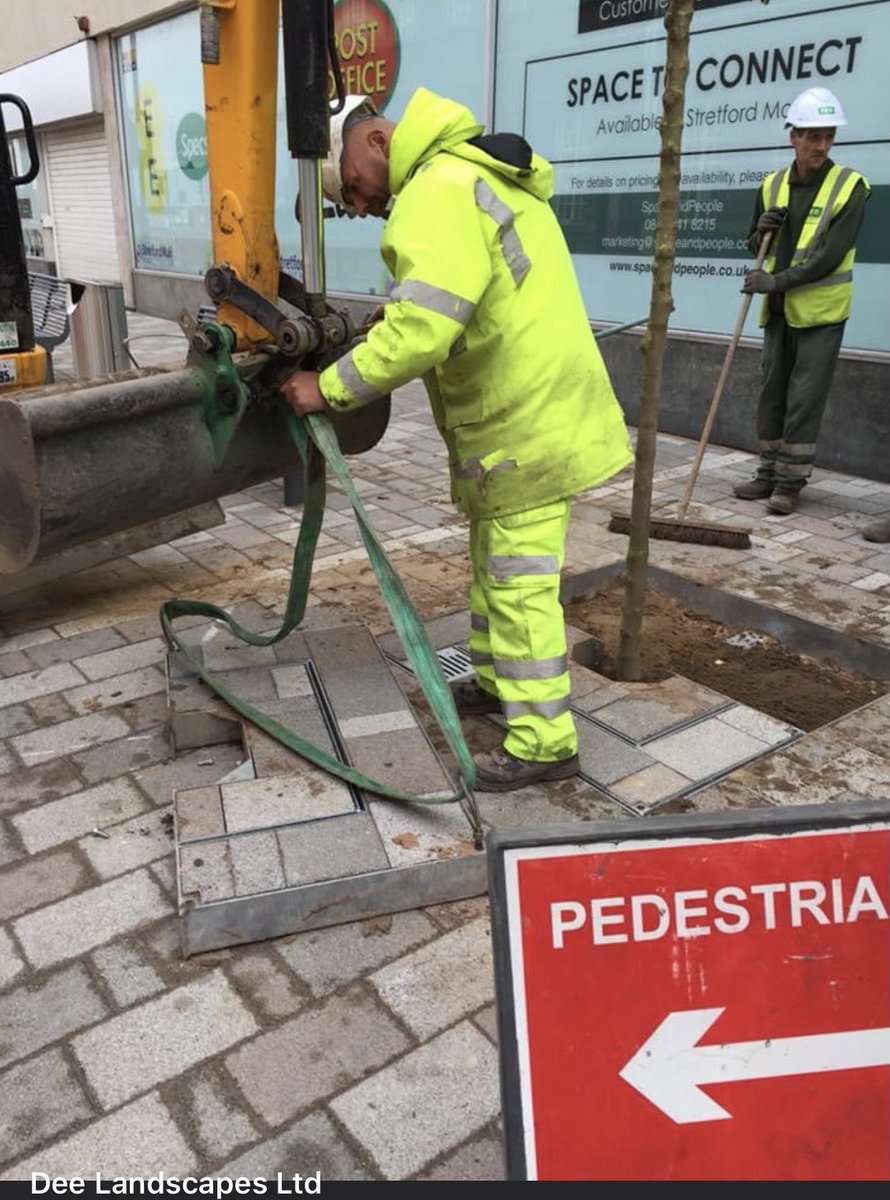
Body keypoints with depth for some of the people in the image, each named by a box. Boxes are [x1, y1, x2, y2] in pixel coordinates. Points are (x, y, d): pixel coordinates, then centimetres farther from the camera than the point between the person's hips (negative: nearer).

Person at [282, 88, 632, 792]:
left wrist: (330, 387, -18)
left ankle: (544, 744, 7)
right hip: (530, 408, 10)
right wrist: (391, 324, 3)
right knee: (493, 561, 20)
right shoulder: (482, 173, 16)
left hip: (527, 423, -10)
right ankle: (494, 682, 37)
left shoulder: (439, 189, -18)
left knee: (520, 582, -3)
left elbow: (422, 331, -28)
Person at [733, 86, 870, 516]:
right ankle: (770, 473, 19)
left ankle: (791, 481, 2)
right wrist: (762, 230, -6)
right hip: (779, 309, 5)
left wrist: (778, 281, -21)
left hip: (821, 311, -5)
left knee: (805, 396, -4)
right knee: (772, 392, 9)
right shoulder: (772, 185, 6)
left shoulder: (850, 185, -8)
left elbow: (832, 254, -17)